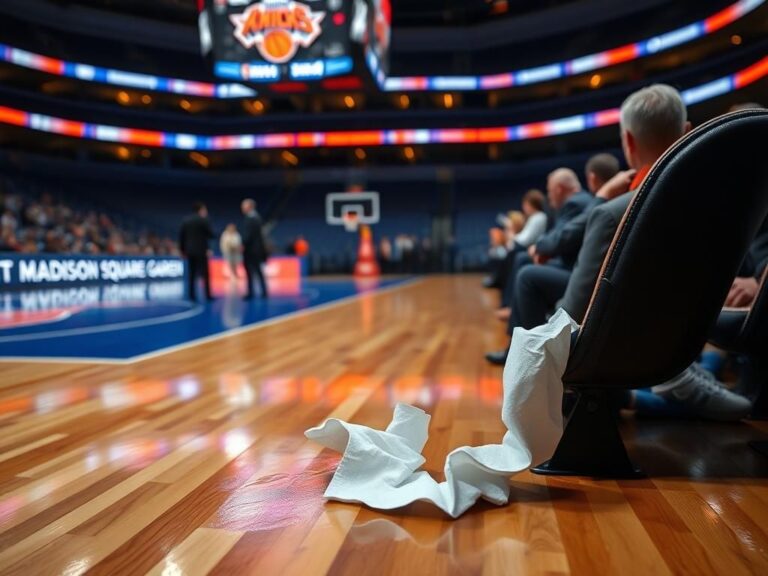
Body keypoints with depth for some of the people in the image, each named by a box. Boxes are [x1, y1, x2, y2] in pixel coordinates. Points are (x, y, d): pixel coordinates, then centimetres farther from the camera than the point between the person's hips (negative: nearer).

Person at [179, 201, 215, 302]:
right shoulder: (204, 220, -8)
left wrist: (182, 249, 14)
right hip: (201, 251, -5)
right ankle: (208, 295, -2)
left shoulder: (186, 220, 8)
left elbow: (181, 235, 7)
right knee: (205, 274, -1)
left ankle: (192, 295, 4)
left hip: (189, 251, 5)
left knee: (191, 274, 7)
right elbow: (212, 235, -7)